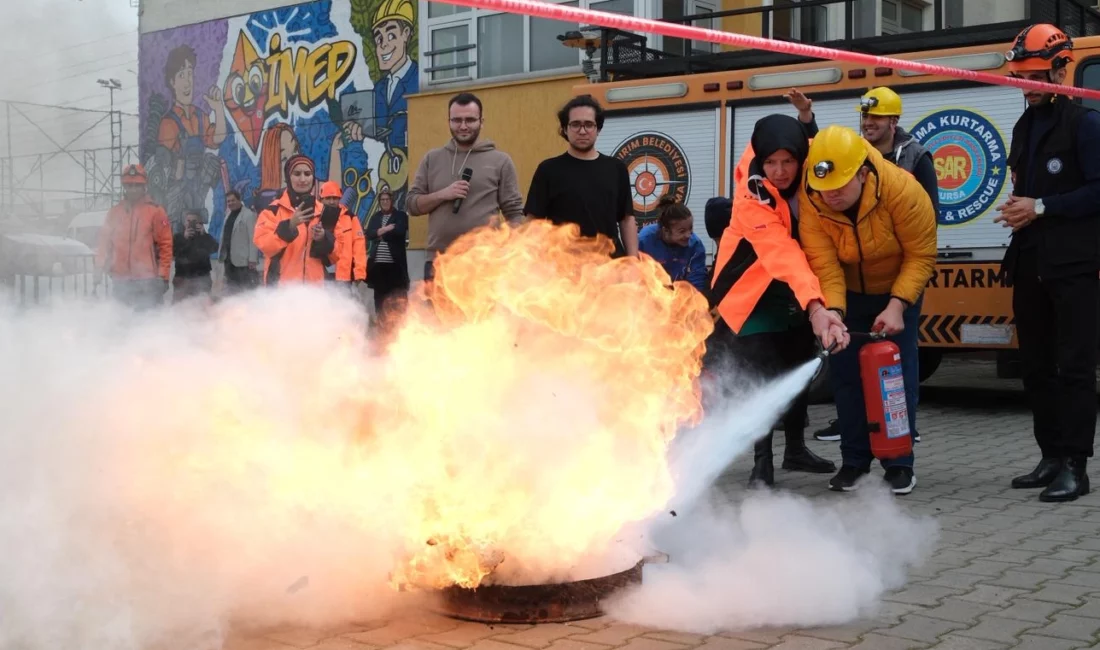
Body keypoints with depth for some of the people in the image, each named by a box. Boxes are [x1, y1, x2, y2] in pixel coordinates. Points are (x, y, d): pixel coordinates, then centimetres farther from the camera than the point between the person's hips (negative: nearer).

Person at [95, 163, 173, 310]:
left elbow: (165, 244, -4)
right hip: (120, 282, 5)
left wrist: (163, 276, -9)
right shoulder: (114, 213, 12)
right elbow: (104, 243, 14)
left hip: (147, 282, -4)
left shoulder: (155, 211, -1)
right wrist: (99, 269, 5)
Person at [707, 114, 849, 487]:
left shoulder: (809, 162, -19)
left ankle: (796, 449, 31)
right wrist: (816, 308, -56)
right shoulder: (751, 195, -33)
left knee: (800, 368, 15)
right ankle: (762, 462, 4)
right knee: (762, 375, -9)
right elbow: (782, 256, -44)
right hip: (754, 288, -6)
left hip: (799, 287, 6)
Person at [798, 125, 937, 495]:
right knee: (845, 371, 1)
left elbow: (921, 257, -25)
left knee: (899, 372, -4)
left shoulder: (902, 190, -33)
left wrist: (897, 305, -32)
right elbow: (823, 264, -29)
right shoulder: (811, 200, -28)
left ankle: (900, 464, 6)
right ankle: (854, 460, 14)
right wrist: (832, 312, -43)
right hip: (848, 292, 2)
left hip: (899, 288, -2)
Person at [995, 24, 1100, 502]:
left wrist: (1042, 208, -16)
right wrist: (1018, 209, 5)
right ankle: (1052, 457, 17)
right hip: (1030, 265, 8)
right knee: (1037, 366, 9)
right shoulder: (1024, 127, 16)